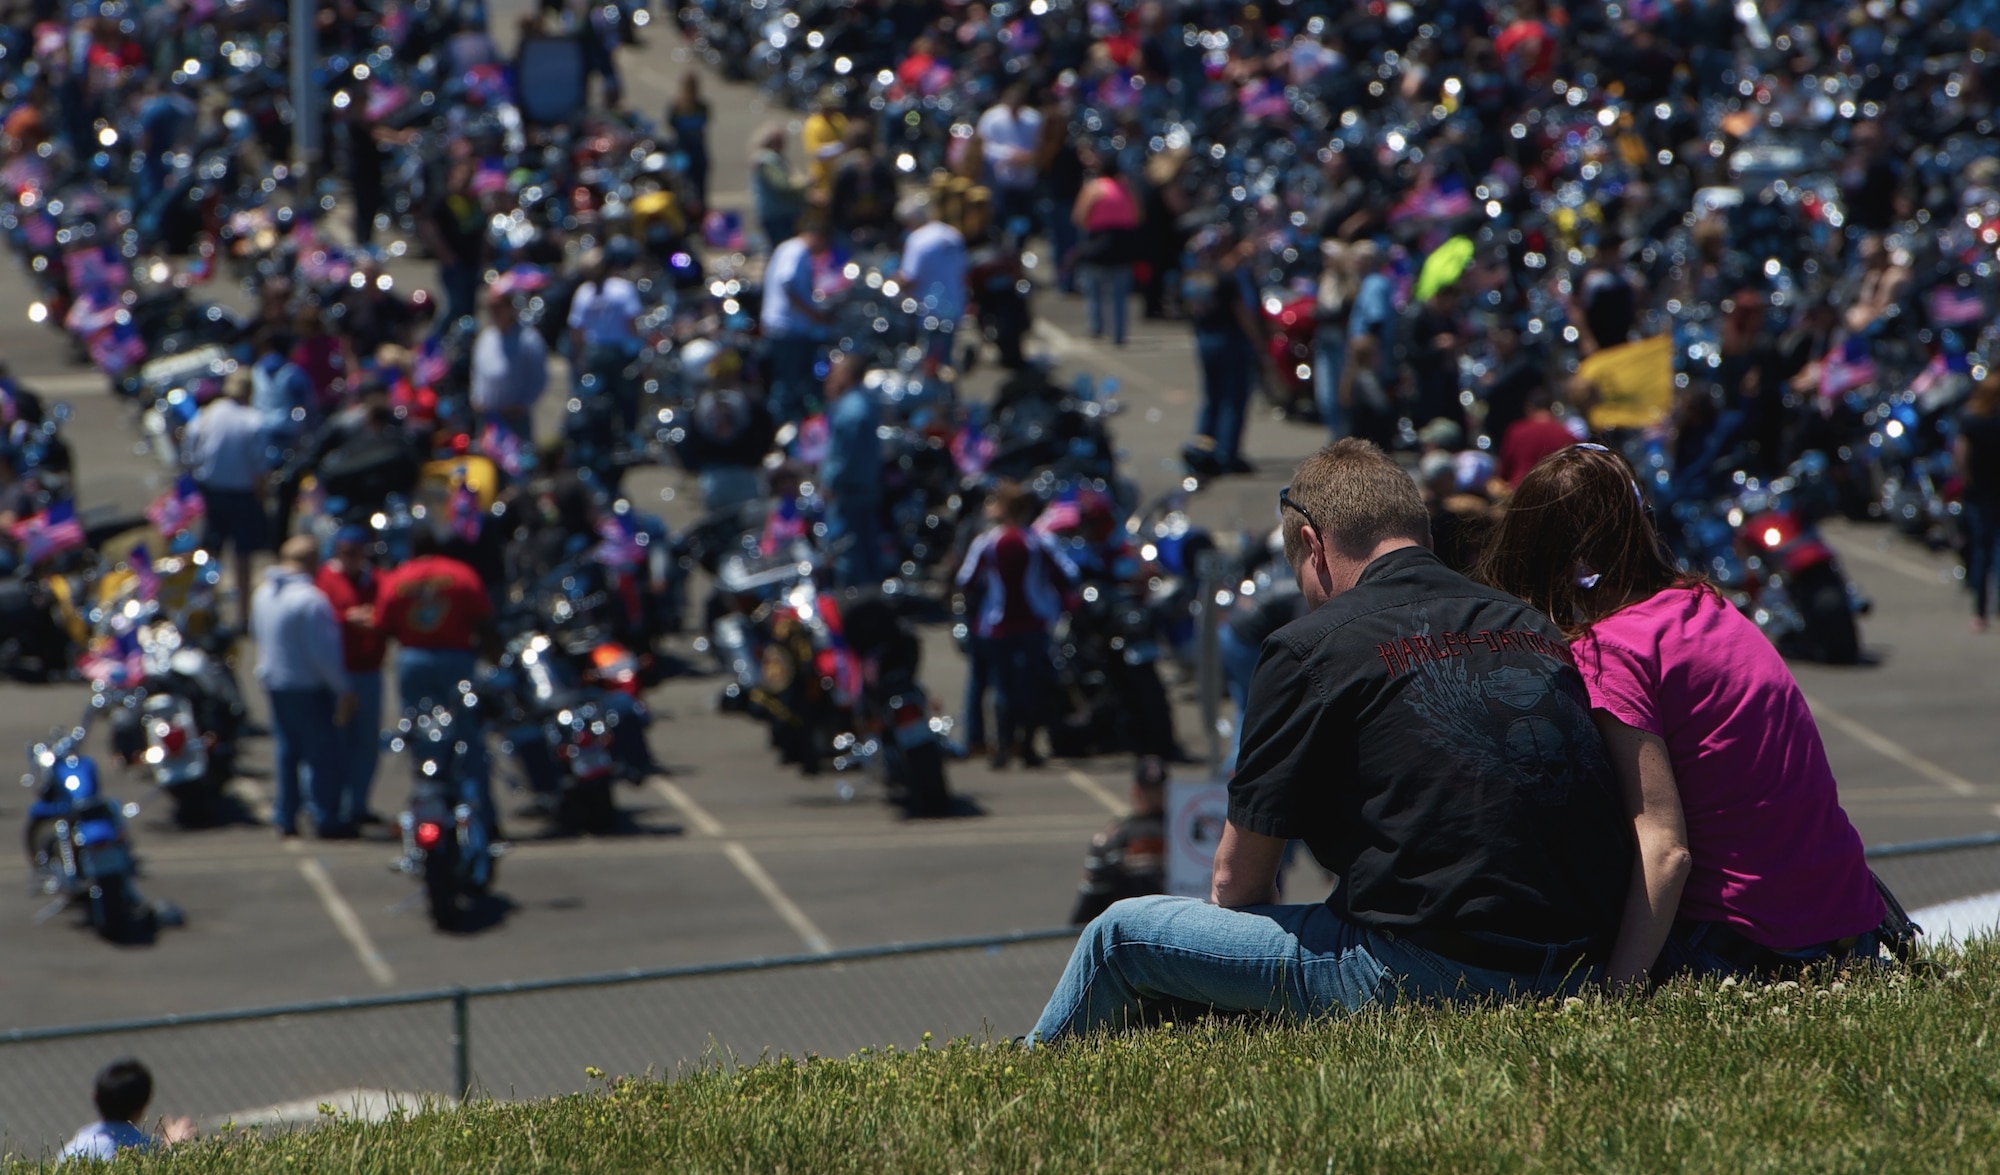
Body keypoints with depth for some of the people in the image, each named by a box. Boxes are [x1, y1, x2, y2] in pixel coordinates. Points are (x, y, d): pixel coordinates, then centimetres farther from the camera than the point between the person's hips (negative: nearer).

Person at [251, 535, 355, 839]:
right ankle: (326, 820, 0)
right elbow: (322, 652, -20)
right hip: (308, 687, -8)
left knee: (287, 750, 16)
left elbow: (256, 631, 19)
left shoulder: (264, 592, 6)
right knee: (324, 753, -1)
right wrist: (343, 689, -13)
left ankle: (284, 818, 18)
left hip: (274, 685, 8)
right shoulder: (309, 600, -21)